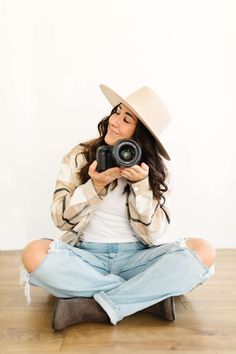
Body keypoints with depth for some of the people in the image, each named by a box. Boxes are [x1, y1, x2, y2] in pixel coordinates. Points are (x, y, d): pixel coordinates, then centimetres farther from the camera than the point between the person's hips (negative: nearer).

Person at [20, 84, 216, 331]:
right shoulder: (79, 156, 0)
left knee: (203, 251, -23)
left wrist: (142, 184, -17)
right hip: (87, 257, 0)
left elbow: (153, 235, -5)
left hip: (136, 258, 1)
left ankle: (92, 306, -22)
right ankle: (148, 295, -19)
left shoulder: (156, 170, 1)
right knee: (34, 253, -30)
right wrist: (94, 186, -18)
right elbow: (60, 218, -3)